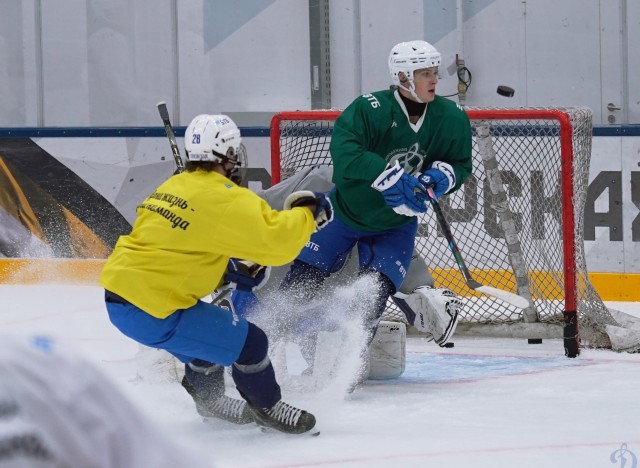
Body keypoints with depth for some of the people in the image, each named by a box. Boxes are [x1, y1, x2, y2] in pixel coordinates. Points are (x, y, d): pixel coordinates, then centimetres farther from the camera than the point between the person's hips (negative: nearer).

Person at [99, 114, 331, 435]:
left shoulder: (174, 187, 14)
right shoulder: (223, 198, -14)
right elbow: (274, 238, -19)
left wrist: (230, 270, 13)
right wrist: (307, 214, -1)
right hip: (150, 311, -9)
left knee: (210, 332, 30)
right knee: (249, 342, -2)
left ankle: (210, 398, 47)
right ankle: (268, 408, 18)